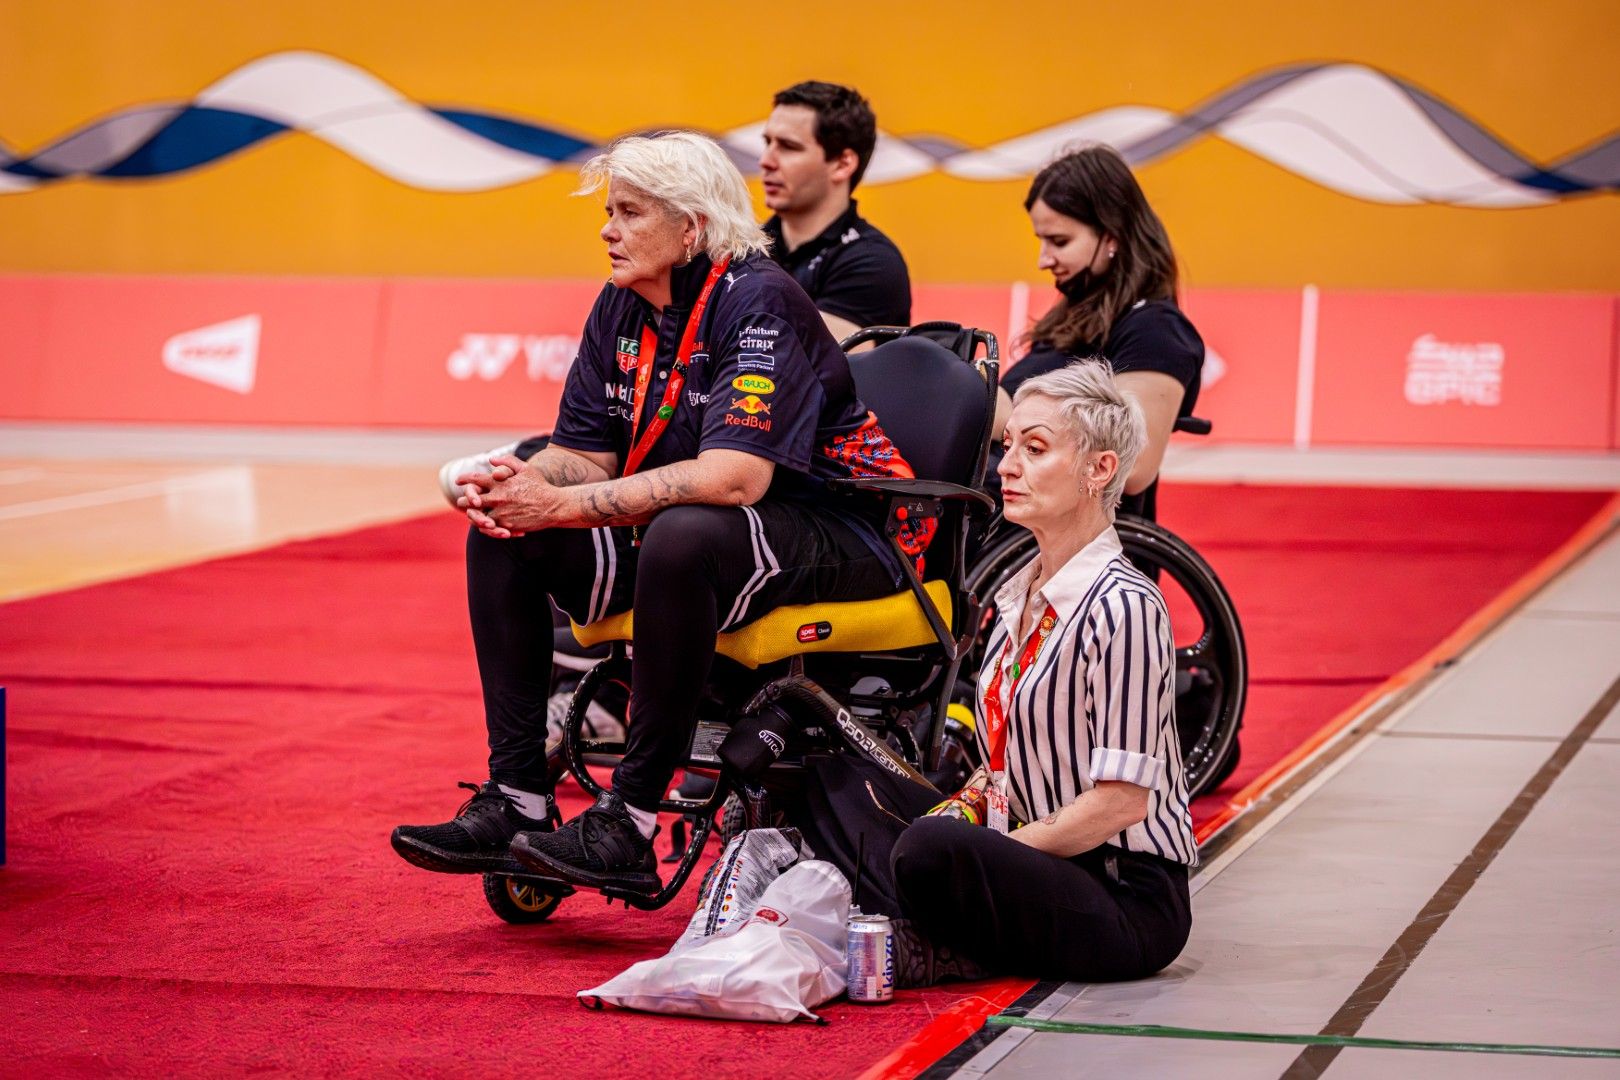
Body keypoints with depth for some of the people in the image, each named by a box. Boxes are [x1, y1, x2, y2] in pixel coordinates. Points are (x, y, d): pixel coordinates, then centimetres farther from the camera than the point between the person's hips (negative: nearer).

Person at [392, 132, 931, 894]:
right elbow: (585, 454, 5)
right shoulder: (622, 308, 4)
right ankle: (516, 799, -7)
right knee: (502, 535, -3)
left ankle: (629, 826, -31)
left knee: (682, 537, -38)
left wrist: (563, 505, -30)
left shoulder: (757, 302, -20)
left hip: (831, 536, -9)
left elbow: (735, 477, -32)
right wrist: (511, 486, -20)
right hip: (672, 534, 9)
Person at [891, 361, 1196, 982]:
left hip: (1128, 902, -9)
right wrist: (963, 806, 0)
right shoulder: (1020, 598, 13)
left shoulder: (1123, 607, -14)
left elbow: (1121, 800, -18)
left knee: (932, 852, -34)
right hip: (1042, 865, 9)